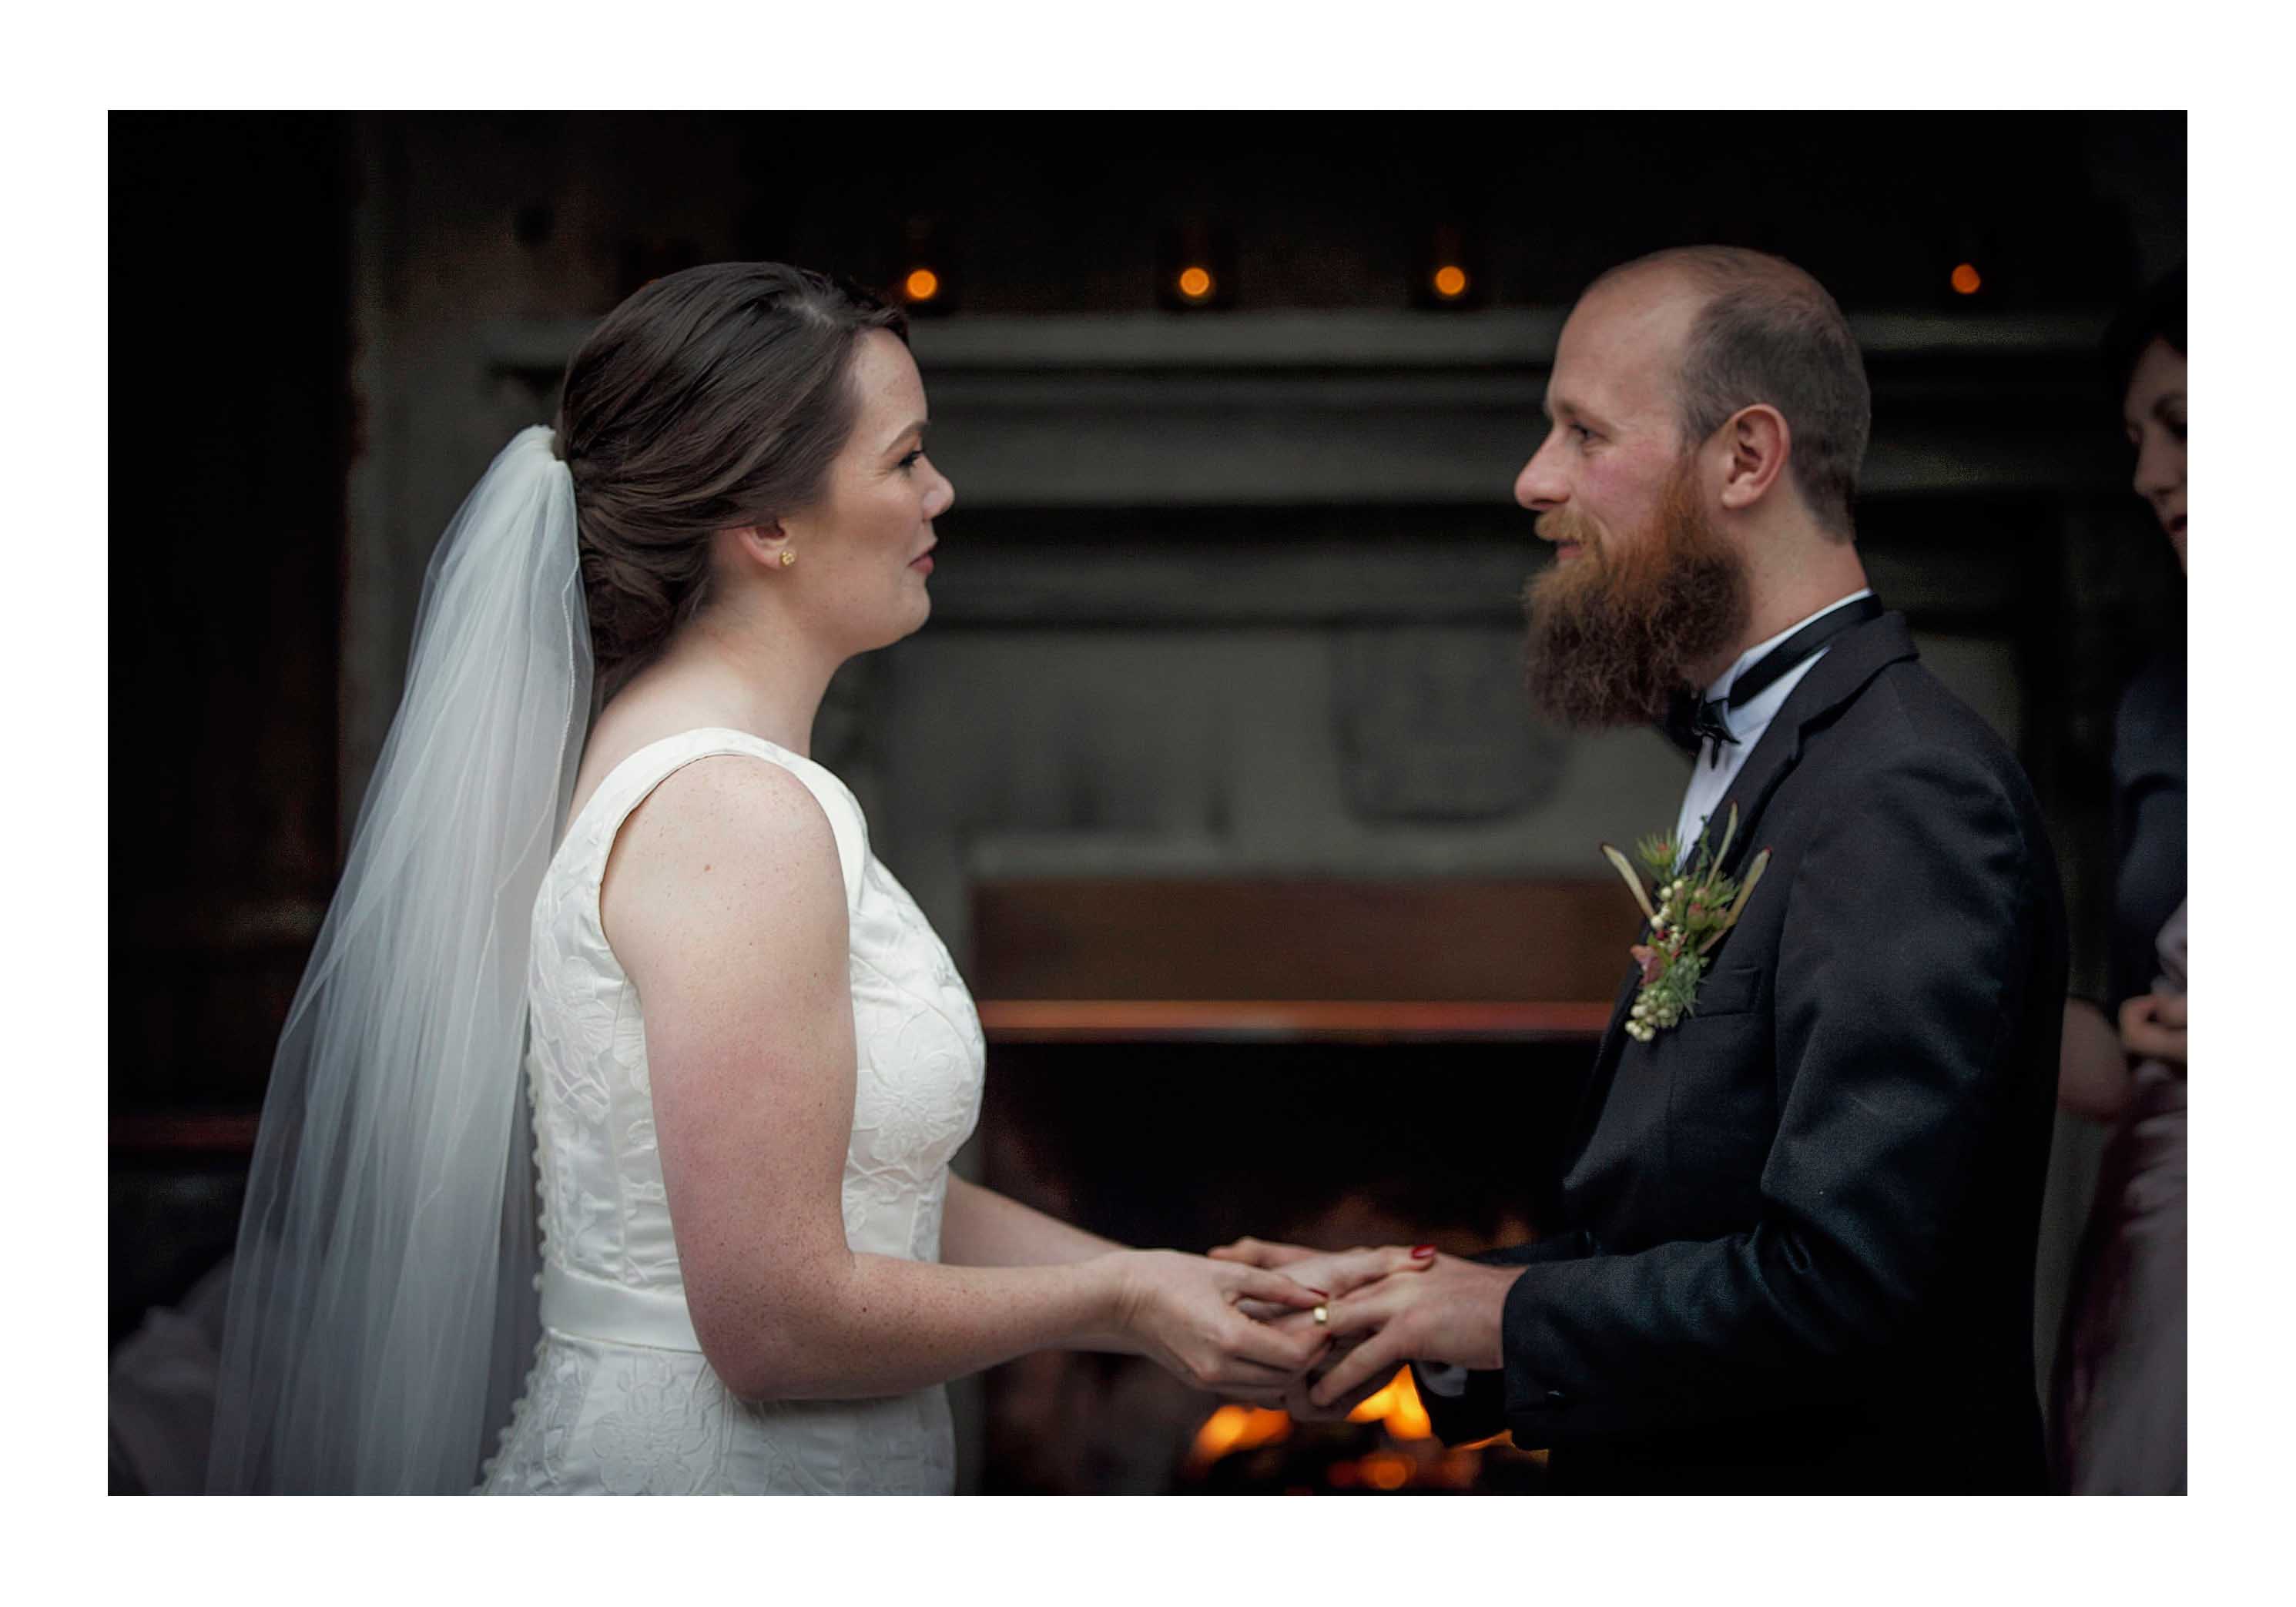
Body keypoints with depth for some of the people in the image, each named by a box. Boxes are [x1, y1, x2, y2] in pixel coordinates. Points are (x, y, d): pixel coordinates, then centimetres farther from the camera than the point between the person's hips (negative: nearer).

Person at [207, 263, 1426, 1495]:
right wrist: (1113, 1299, -11)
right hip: (702, 1482, -9)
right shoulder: (738, 813, -20)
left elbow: (869, 1198, 10)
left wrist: (1184, 1289, 5)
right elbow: (776, 1318, -23)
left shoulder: (675, 765, 9)